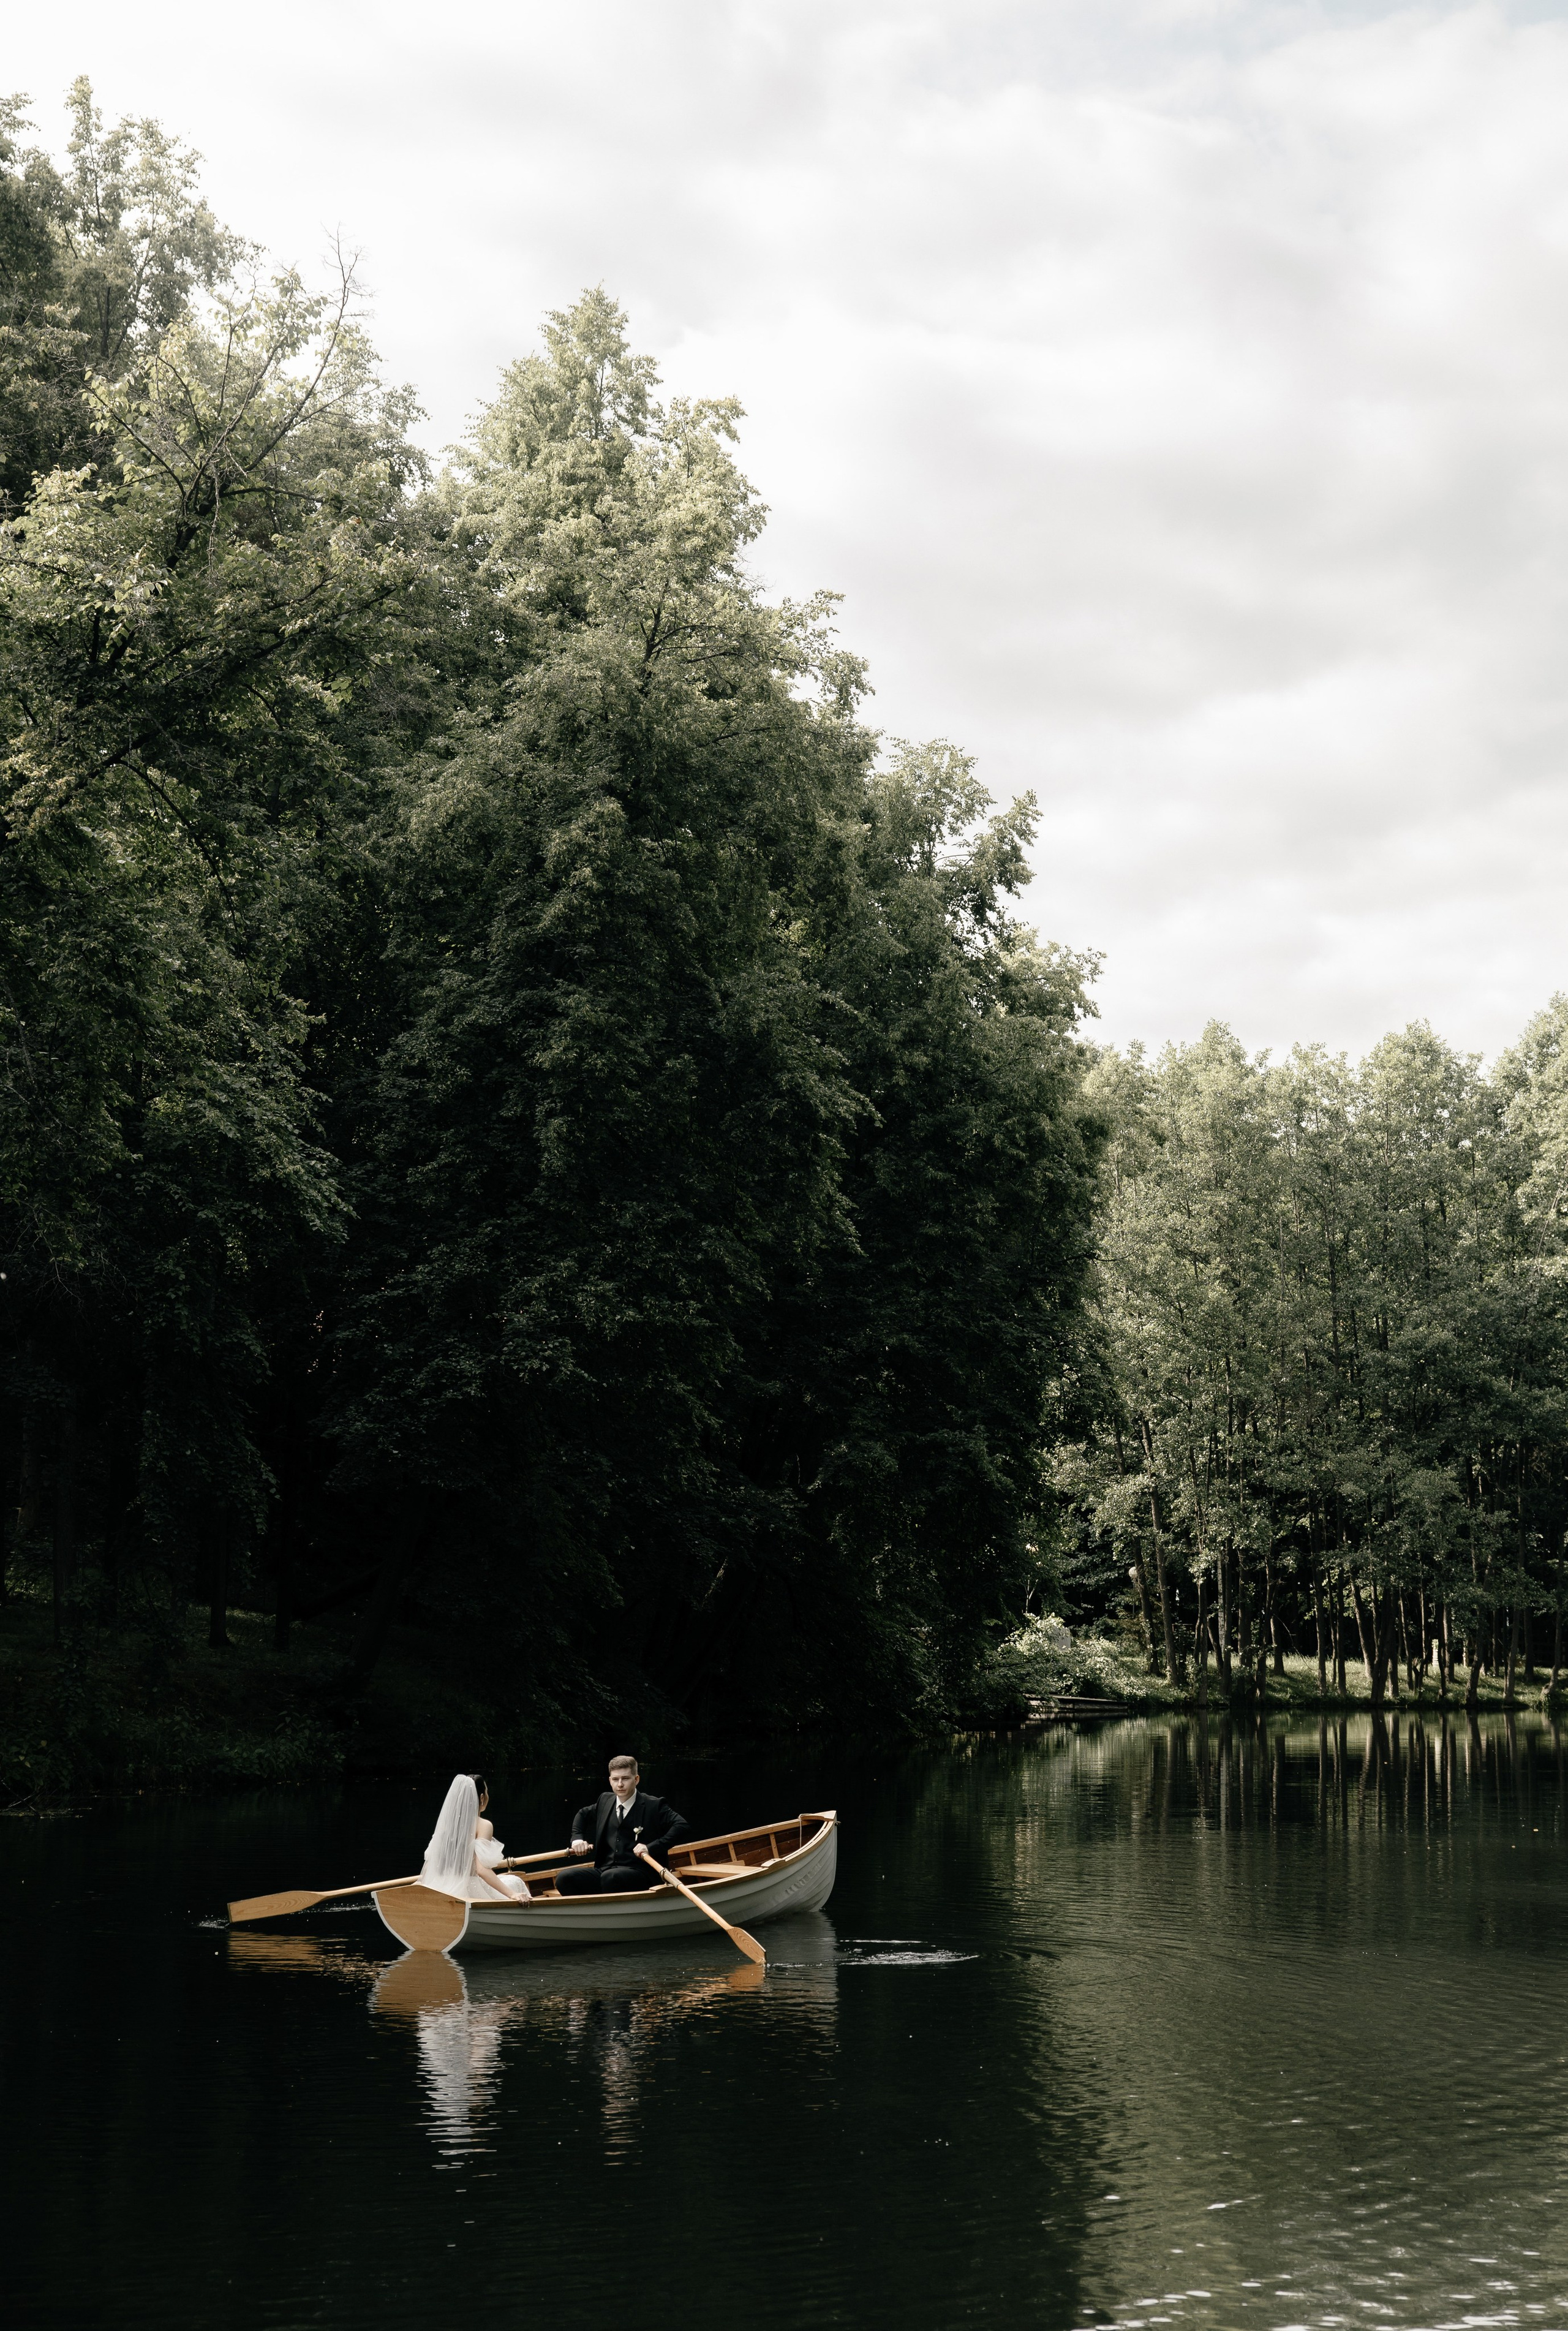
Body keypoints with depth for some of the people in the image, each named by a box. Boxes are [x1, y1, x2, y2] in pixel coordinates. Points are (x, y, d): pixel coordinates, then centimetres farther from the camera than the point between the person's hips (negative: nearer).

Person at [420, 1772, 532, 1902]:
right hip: (469, 1891, -6)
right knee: (514, 1883, 17)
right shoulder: (483, 1825, -10)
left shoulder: (448, 1822, 9)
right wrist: (512, 1894, -26)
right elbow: (482, 1870, -22)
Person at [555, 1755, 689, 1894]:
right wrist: (577, 1839, 15)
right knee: (565, 1878, -20)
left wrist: (651, 1848, -24)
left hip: (640, 1874, -5)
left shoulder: (654, 1806, -3)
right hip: (604, 1871, 5)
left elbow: (681, 1826, -15)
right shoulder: (606, 1801, 15)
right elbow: (582, 1814, 35)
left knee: (610, 1877, -39)